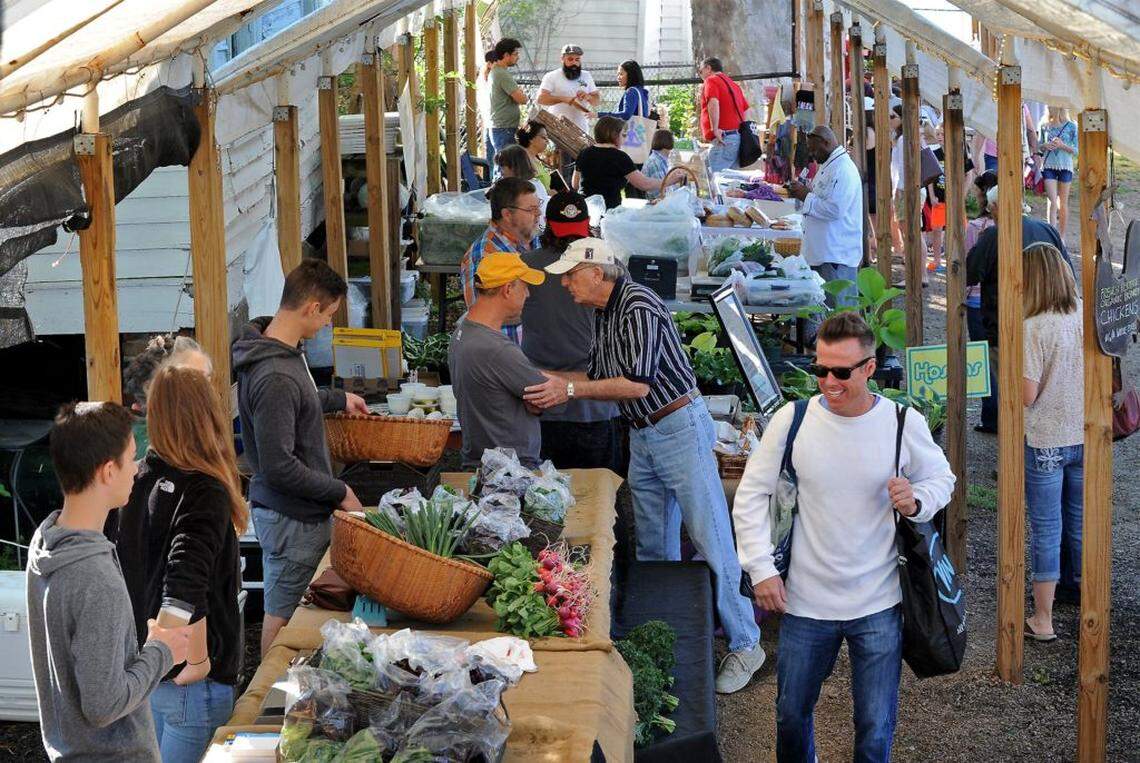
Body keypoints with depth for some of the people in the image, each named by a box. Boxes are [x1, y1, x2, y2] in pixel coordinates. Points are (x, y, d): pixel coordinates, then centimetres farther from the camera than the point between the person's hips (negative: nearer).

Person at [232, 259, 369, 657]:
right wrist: (339, 492, -17)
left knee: (284, 607, 20)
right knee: (283, 615, 5)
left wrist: (339, 399, 33)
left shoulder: (283, 352, 3)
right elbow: (279, 467, -27)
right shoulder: (275, 377, -28)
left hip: (304, 510, 10)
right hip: (291, 518, -10)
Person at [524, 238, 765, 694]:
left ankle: (744, 644, -2)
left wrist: (570, 389, -21)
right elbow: (599, 376, 20)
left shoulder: (639, 306, -18)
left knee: (711, 540, -7)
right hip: (642, 437, 10)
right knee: (653, 547, 13)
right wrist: (551, 379, 7)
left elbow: (637, 384, -24)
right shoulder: (604, 314, 12)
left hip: (679, 428, -10)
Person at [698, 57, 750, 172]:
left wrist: (715, 129, -20)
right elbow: (746, 109, 24)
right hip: (739, 136, 9)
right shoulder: (733, 84, 25)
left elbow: (713, 103, -20)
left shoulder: (711, 81, -1)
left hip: (724, 138, -9)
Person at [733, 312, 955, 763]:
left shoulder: (905, 424, -8)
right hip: (805, 603, 1)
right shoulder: (791, 420, -8)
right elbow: (751, 495, 0)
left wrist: (916, 502, -14)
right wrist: (761, 568, -6)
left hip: (879, 606, -1)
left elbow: (941, 479, 9)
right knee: (792, 713, 17)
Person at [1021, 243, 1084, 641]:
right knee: (1082, 524, 20)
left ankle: (1043, 620, 12)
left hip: (1045, 441, -5)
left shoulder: (1035, 328, -20)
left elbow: (1027, 395, -20)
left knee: (1046, 530, 5)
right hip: (1085, 437, 5)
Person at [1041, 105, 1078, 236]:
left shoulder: (1071, 126, -2)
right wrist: (1046, 146, -7)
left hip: (1065, 167, -1)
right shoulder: (1045, 126, 5)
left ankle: (1061, 237, 18)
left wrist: (1063, 146, -17)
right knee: (1052, 201, -10)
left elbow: (1077, 150, -2)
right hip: (1049, 166, 1)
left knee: (1063, 203, 8)